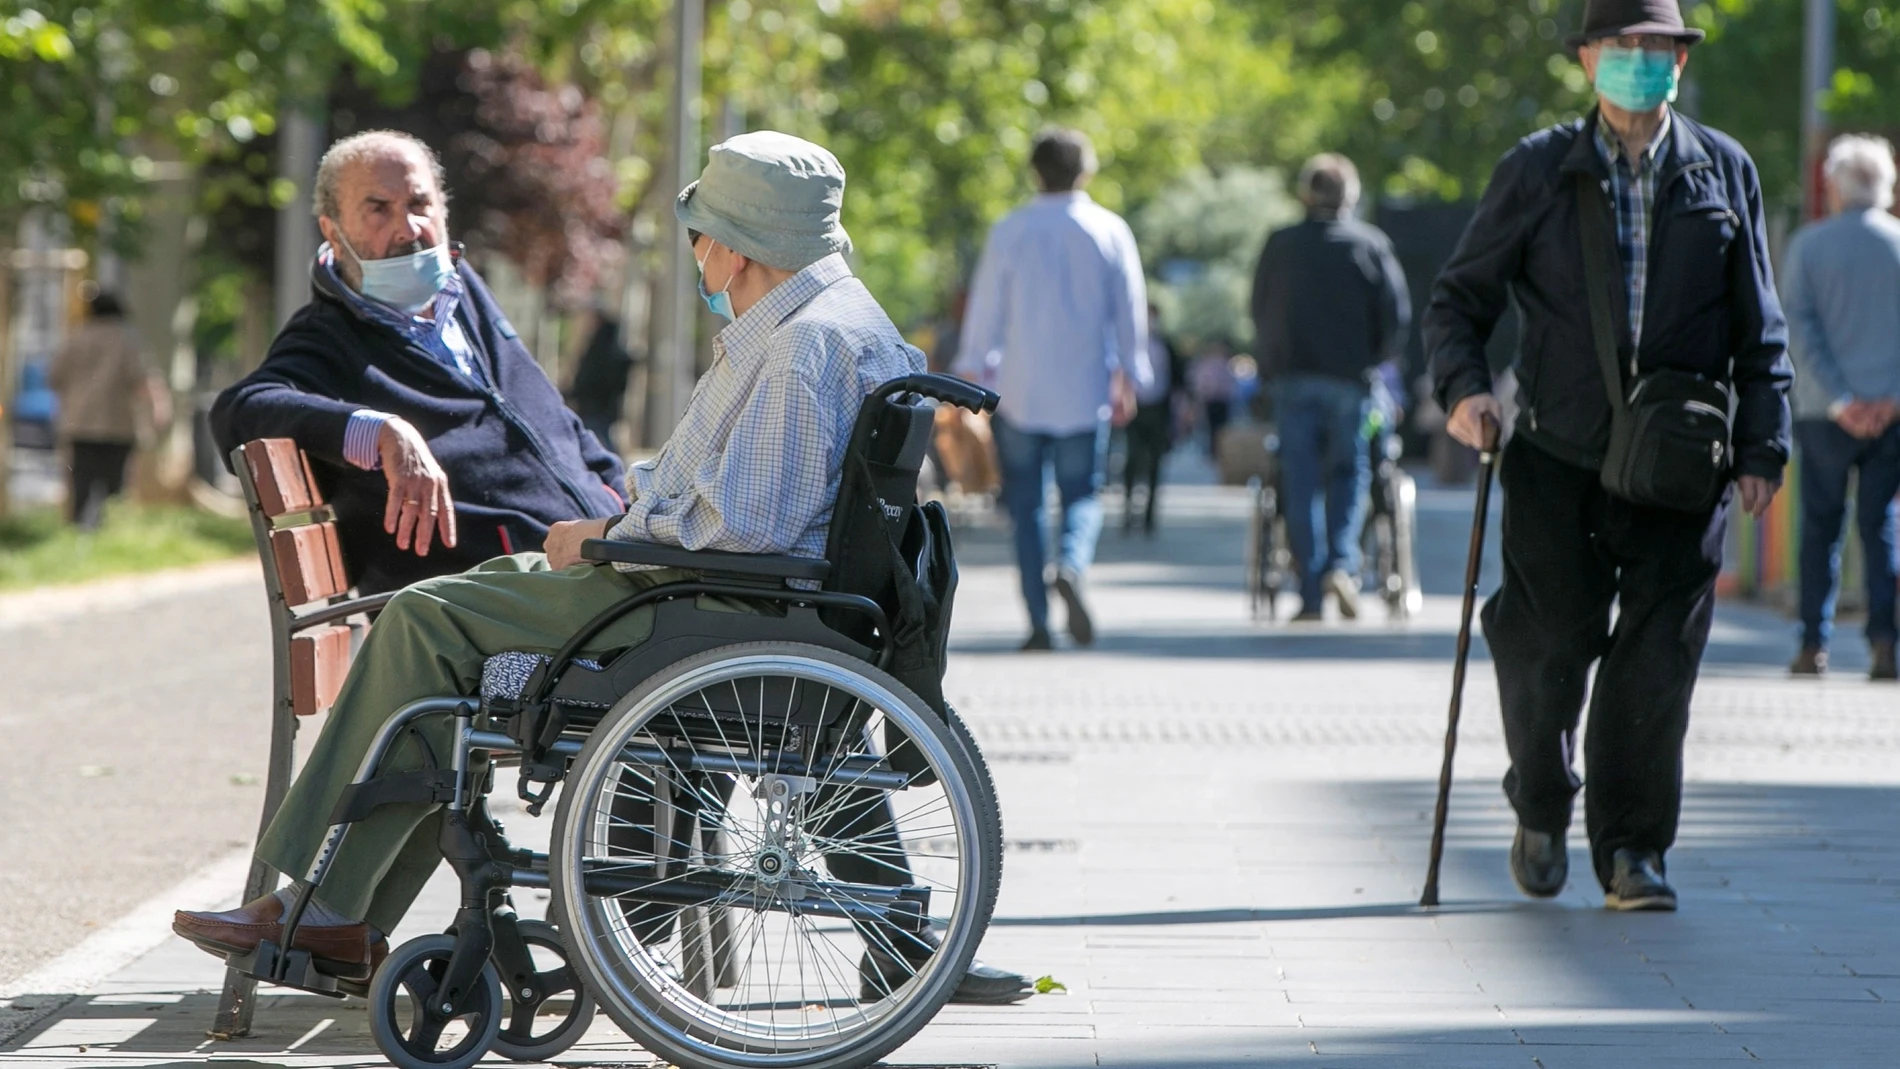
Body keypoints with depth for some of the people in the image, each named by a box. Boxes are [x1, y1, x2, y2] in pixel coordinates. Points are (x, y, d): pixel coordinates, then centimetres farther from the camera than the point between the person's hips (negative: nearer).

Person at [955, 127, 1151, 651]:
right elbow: (1130, 310, 4)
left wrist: (972, 373, 11)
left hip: (1019, 391, 0)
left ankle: (1039, 621, 0)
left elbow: (985, 308, 2)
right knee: (1082, 495, 9)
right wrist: (1128, 380, 13)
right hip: (1084, 392, 0)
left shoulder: (1009, 231, -1)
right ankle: (1071, 565, -24)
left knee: (1025, 505, 7)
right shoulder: (1110, 231, 0)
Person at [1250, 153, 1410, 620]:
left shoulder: (1280, 244, 5)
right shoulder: (1371, 244, 2)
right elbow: (1397, 315, -2)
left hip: (1293, 377, 1)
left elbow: (1259, 313, 9)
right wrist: (1375, 359, 14)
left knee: (1302, 482, 3)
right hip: (1350, 378, -1)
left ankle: (1311, 594, -1)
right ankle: (1342, 562, -12)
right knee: (1350, 471, 11)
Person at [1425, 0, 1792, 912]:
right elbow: (1459, 297, 7)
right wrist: (1462, 388, -12)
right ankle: (1541, 811, 28)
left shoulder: (1723, 171, 7)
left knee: (1658, 656, -5)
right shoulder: (1537, 171, 3)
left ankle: (1632, 849, 5)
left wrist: (1762, 449, 3)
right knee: (1548, 647, 2)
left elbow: (1759, 328, 10)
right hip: (1559, 460, 0)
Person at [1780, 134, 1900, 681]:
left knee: (1820, 527, 8)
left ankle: (1814, 644, 5)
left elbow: (1801, 329, -7)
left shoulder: (1807, 246, 0)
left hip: (1826, 411, -1)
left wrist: (1840, 400, -9)